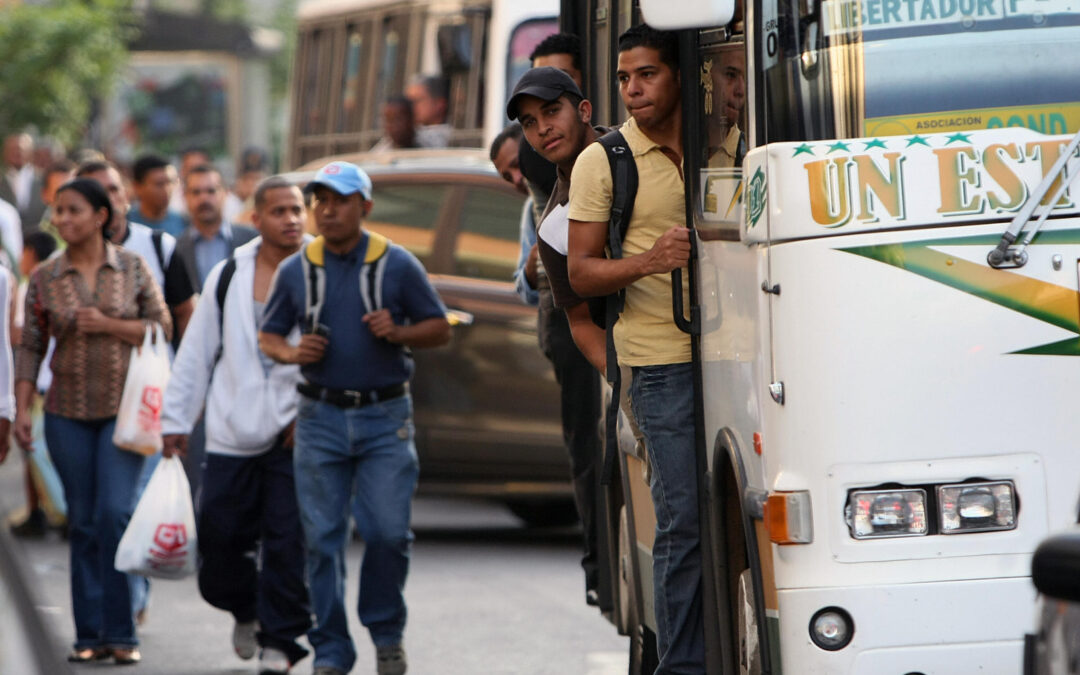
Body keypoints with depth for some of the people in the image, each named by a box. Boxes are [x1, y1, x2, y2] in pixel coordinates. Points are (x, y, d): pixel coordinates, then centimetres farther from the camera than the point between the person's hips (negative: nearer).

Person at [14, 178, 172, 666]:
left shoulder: (132, 268, 0)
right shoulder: (44, 278, 3)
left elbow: (162, 329, 0)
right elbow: (30, 348, 5)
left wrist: (107, 325, -12)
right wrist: (21, 409, -2)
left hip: (124, 409, -2)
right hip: (68, 413, 2)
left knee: (115, 513, -13)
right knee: (83, 523, 4)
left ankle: (119, 631, -5)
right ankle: (90, 634, 9)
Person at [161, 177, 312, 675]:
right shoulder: (227, 277, 8)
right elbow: (196, 353, 13)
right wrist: (176, 419, 11)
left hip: (294, 435, -2)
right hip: (231, 435, 3)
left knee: (288, 545, -4)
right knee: (220, 540, 4)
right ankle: (247, 611, 32)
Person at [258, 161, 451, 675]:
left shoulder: (397, 265, 1)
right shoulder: (295, 270, 6)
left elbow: (440, 329, 6)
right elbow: (268, 337, 14)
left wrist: (398, 333, -13)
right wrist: (292, 354, -8)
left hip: (386, 418, -2)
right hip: (321, 419, 2)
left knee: (387, 531, -8)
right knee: (323, 538, -1)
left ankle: (386, 632, 14)